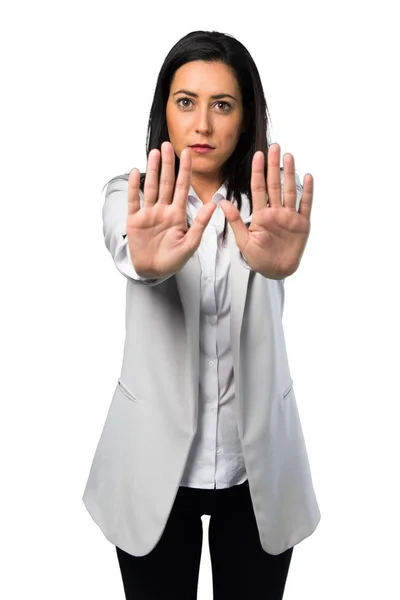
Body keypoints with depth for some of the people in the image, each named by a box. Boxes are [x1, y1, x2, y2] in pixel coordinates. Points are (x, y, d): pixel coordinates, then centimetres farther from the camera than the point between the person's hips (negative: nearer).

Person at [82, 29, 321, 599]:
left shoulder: (275, 196, -6)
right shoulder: (131, 195, -6)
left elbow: (283, 237, -30)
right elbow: (129, 254, -30)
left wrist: (275, 257, -54)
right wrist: (149, 257, -54)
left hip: (259, 464, 1)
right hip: (156, 462, 0)